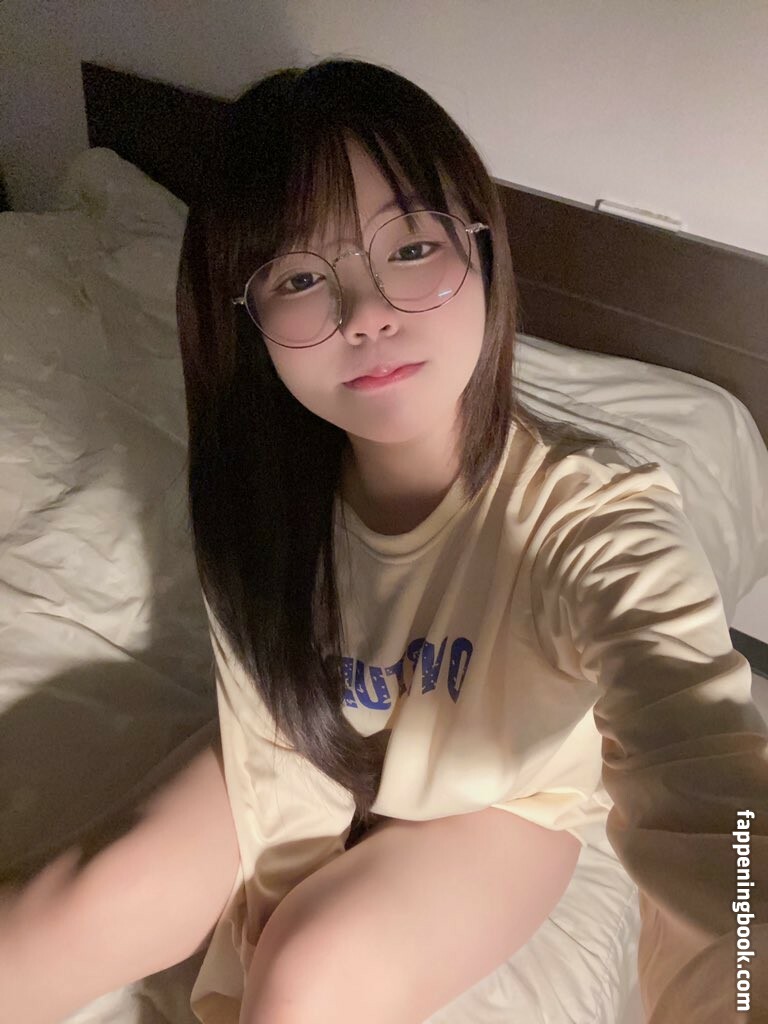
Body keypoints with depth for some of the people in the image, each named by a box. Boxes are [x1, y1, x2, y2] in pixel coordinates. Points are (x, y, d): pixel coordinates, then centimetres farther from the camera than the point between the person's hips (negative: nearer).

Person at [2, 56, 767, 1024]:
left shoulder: (593, 513, -37)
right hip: (318, 759, 3)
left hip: (502, 790, -2)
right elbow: (271, 734, -12)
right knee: (105, 904, -10)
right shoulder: (263, 481, -23)